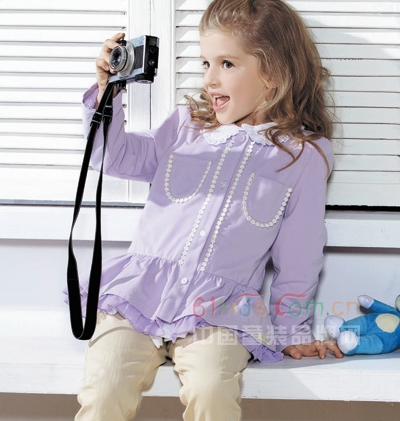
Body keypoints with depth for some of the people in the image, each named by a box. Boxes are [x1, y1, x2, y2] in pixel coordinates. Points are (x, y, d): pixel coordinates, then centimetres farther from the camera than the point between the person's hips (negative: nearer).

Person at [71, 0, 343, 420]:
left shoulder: (304, 154, 6)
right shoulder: (186, 124, 15)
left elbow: (298, 253, 9)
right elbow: (117, 157, 16)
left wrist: (291, 330, 12)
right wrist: (106, 92, 1)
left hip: (218, 312, -2)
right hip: (138, 293, 2)